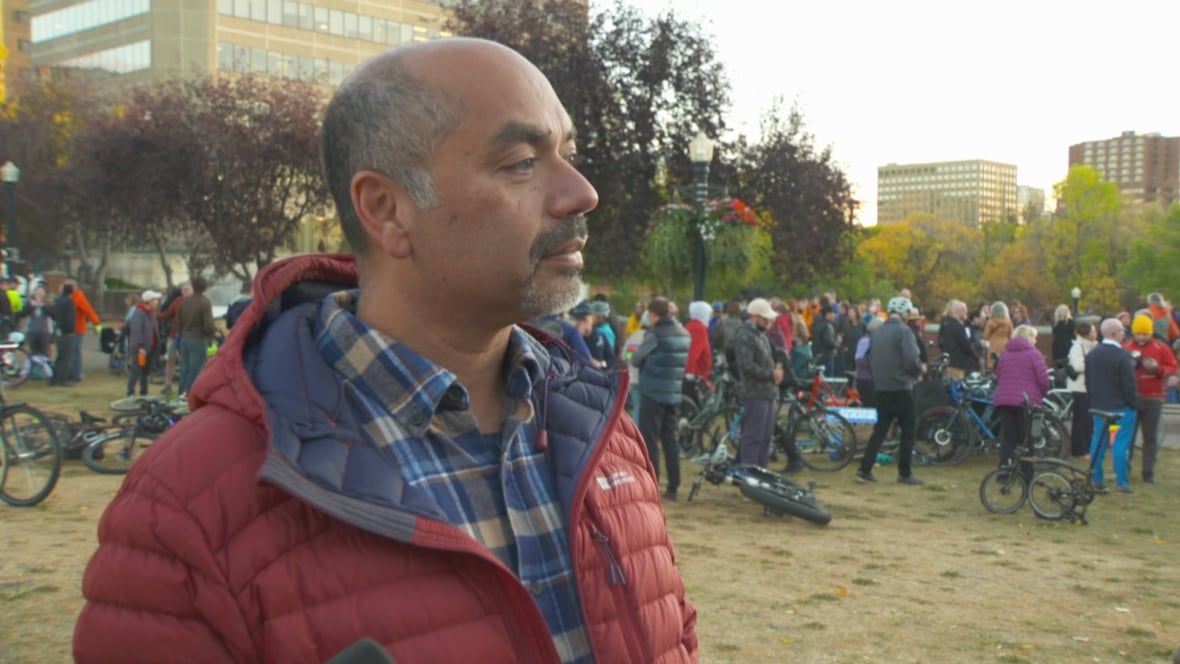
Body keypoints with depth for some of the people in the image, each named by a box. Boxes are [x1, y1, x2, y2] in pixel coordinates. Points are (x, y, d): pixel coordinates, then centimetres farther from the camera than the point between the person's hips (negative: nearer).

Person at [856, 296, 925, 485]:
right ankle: (905, 474, 5)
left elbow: (871, 361, 16)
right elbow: (911, 361, -20)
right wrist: (921, 369, -1)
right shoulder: (903, 331, -12)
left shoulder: (877, 332, 10)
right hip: (900, 388, -7)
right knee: (908, 430, 4)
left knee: (880, 429, 12)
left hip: (880, 388, 7)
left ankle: (864, 469, 6)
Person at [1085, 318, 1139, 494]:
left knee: (1098, 442, 10)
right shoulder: (1123, 355, -17)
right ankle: (1122, 483, 0)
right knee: (1121, 444, -2)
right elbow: (1129, 384, -16)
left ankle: (1097, 480, 12)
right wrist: (1133, 404, -6)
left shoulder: (1091, 354, 7)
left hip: (1098, 406, 7)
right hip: (1121, 407, -6)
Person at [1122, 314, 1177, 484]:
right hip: (1130, 398, 0)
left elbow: (1172, 369, 1)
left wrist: (1157, 368, -17)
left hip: (1152, 399, 0)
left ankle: (1148, 473, 9)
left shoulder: (1161, 348, 2)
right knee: (1127, 435, 3)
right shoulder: (1125, 347, 3)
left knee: (1150, 437, 4)